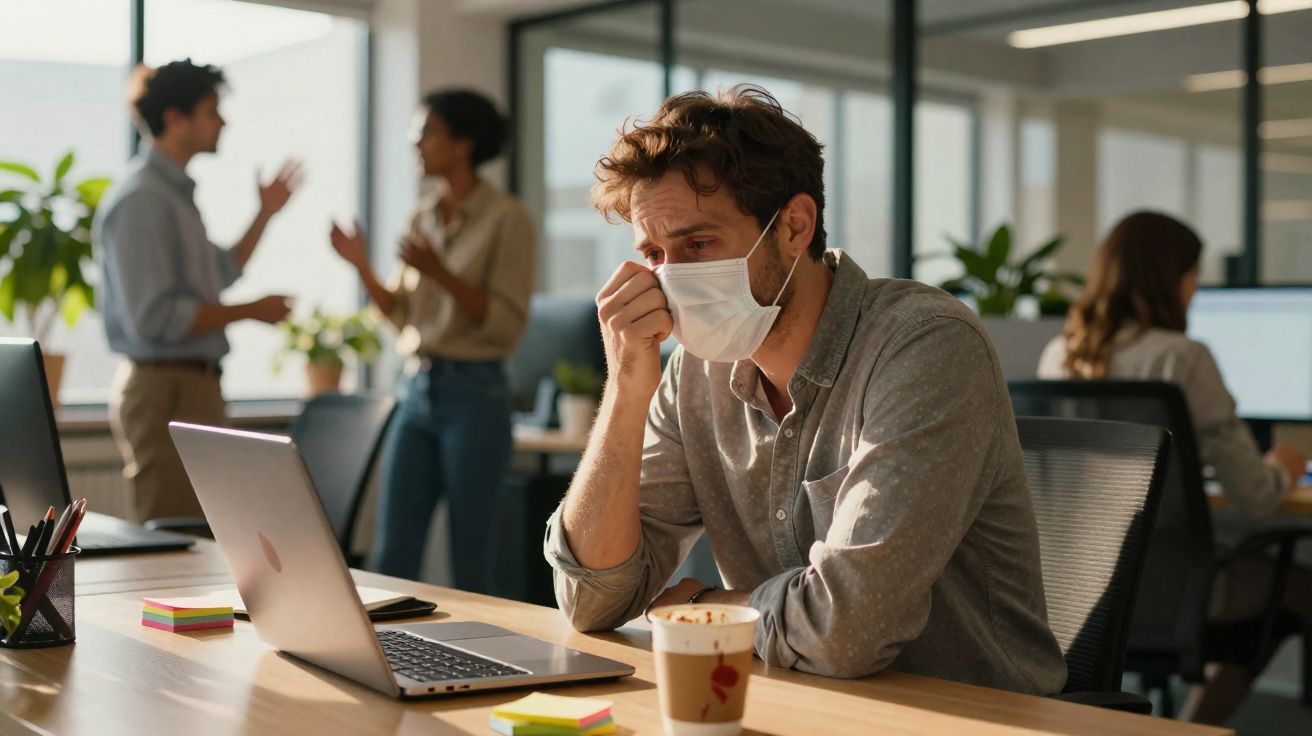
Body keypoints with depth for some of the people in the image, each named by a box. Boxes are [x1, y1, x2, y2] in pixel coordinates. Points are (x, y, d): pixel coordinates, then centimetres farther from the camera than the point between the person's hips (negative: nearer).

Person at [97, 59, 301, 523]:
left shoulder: (179, 193, 15)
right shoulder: (140, 200, -16)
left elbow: (215, 282, 25)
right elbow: (153, 316, -23)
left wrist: (265, 214, 20)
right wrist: (250, 311, -15)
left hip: (195, 385, 10)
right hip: (163, 391, -10)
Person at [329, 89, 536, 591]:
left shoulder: (505, 219, -7)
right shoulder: (423, 217, 12)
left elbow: (507, 325, -13)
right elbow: (403, 317, 16)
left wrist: (440, 274, -21)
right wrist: (360, 265, 3)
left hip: (474, 395, -6)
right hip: (417, 390, 6)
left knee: (471, 566, 0)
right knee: (392, 558, 5)